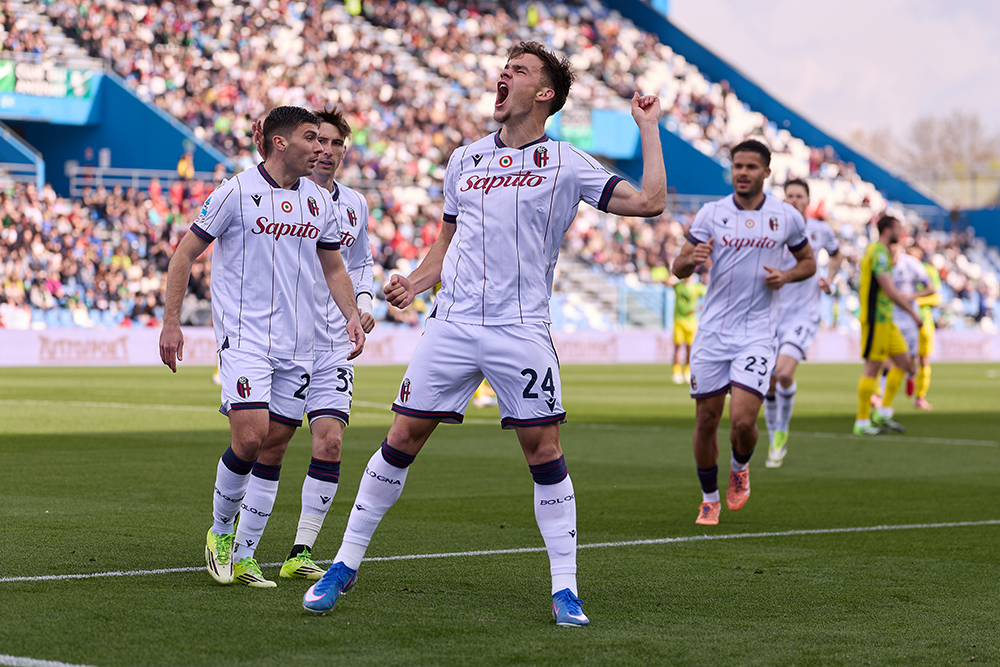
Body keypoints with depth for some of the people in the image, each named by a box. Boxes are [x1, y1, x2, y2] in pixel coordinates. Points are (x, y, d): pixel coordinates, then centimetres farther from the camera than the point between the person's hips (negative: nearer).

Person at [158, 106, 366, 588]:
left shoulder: (318, 201, 10)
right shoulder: (237, 192, -7)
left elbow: (334, 267, 23)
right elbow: (184, 254, -2)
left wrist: (352, 314, 7)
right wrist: (171, 322, -7)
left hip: (297, 344, 5)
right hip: (244, 336, -5)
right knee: (250, 437, -17)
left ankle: (243, 557, 12)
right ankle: (220, 532, 7)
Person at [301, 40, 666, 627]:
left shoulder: (566, 162, 3)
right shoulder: (464, 159, 15)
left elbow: (649, 201, -4)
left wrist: (648, 128, -1)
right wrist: (414, 284, 7)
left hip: (522, 330, -3)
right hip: (453, 323, 3)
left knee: (544, 449, -6)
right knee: (402, 439, 1)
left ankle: (566, 591, 2)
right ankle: (345, 566, 11)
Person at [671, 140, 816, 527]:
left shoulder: (787, 217, 3)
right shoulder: (711, 213, 2)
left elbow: (808, 262, 17)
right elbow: (678, 269, 4)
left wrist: (786, 276, -5)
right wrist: (691, 259, -20)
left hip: (757, 332, -1)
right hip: (713, 331, 1)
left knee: (743, 420, -14)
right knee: (706, 420, 3)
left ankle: (740, 467, 20)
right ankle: (709, 498, 23)